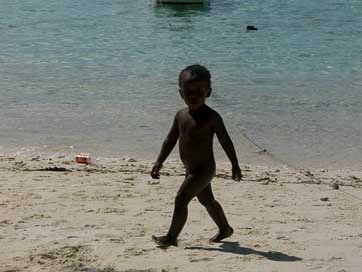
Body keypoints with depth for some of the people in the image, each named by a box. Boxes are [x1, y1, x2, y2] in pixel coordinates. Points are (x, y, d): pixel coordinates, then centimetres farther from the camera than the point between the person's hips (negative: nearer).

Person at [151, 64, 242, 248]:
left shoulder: (211, 117, -15)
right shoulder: (180, 115, 4)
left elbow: (225, 141, -9)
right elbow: (170, 140, 11)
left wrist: (235, 165, -5)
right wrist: (159, 162, 7)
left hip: (204, 169, -8)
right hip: (192, 170, 8)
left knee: (181, 199, -14)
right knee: (207, 200, 22)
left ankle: (171, 237, -4)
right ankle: (225, 229, 42)